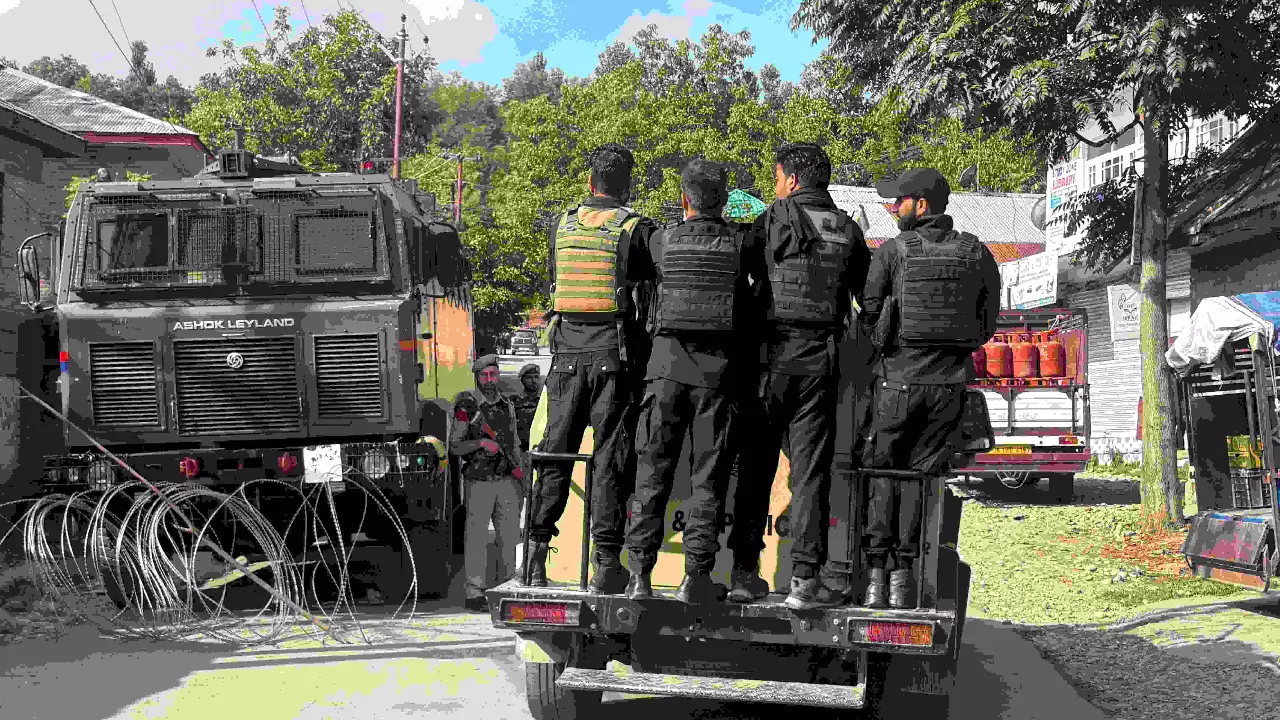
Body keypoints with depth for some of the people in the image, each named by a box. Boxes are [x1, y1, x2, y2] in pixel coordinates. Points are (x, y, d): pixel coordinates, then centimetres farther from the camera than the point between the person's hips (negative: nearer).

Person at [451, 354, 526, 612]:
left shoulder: (507, 405, 11)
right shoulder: (467, 406, -5)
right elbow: (455, 446, -6)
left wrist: (521, 471, 10)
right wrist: (481, 443, -20)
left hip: (507, 480, 5)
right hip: (479, 482, -5)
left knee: (510, 536, 7)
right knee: (477, 538, -3)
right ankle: (475, 594, 2)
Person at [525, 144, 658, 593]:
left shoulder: (562, 226, 9)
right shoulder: (636, 229, -4)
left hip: (567, 350, 3)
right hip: (614, 353, -3)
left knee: (556, 452, 11)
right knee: (611, 456, 0)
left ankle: (537, 547, 5)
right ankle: (607, 560, -1)